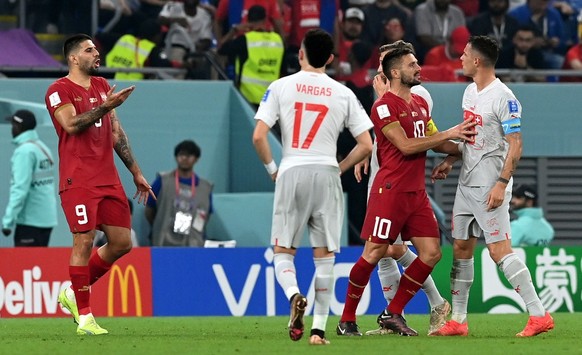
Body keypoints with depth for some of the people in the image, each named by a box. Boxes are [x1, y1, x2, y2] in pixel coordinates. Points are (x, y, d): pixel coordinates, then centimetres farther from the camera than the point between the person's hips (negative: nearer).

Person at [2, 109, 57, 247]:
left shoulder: (24, 151, -13)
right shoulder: (43, 148, 13)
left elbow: (20, 189, -19)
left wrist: (8, 220, -18)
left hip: (30, 220, -9)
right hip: (47, 219, 9)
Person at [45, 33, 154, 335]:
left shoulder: (102, 86, 19)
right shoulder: (59, 90, -3)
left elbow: (116, 132, 23)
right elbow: (71, 124, -19)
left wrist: (136, 172, 21)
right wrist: (104, 107, -25)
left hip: (108, 179, 7)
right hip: (78, 181, -7)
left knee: (122, 243, 5)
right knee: (84, 241, -10)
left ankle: (73, 293, 19)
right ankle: (84, 316, -4)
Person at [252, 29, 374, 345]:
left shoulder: (280, 87, 1)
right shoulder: (343, 94, 4)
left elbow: (258, 136, -6)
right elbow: (365, 145, 2)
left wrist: (272, 169, 9)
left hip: (291, 173, -1)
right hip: (326, 173, 1)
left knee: (282, 252, 7)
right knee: (324, 256, 6)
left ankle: (294, 295, -23)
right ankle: (318, 328, 1)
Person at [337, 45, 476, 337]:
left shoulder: (421, 104, 16)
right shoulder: (384, 107, -10)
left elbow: (435, 143, 24)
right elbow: (406, 146, -18)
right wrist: (449, 134, -16)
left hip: (416, 192, 8)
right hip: (391, 190, -8)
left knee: (431, 252, 0)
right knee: (374, 253, -6)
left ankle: (392, 314, 9)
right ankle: (347, 320, 4)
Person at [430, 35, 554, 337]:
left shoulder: (503, 98, -16)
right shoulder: (470, 92, 11)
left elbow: (515, 144, -18)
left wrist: (502, 184, -23)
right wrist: (450, 160, 18)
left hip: (490, 185, -9)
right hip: (467, 182, 9)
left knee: (499, 250, -13)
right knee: (461, 248, 10)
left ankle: (539, 315, -12)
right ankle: (457, 320, 16)